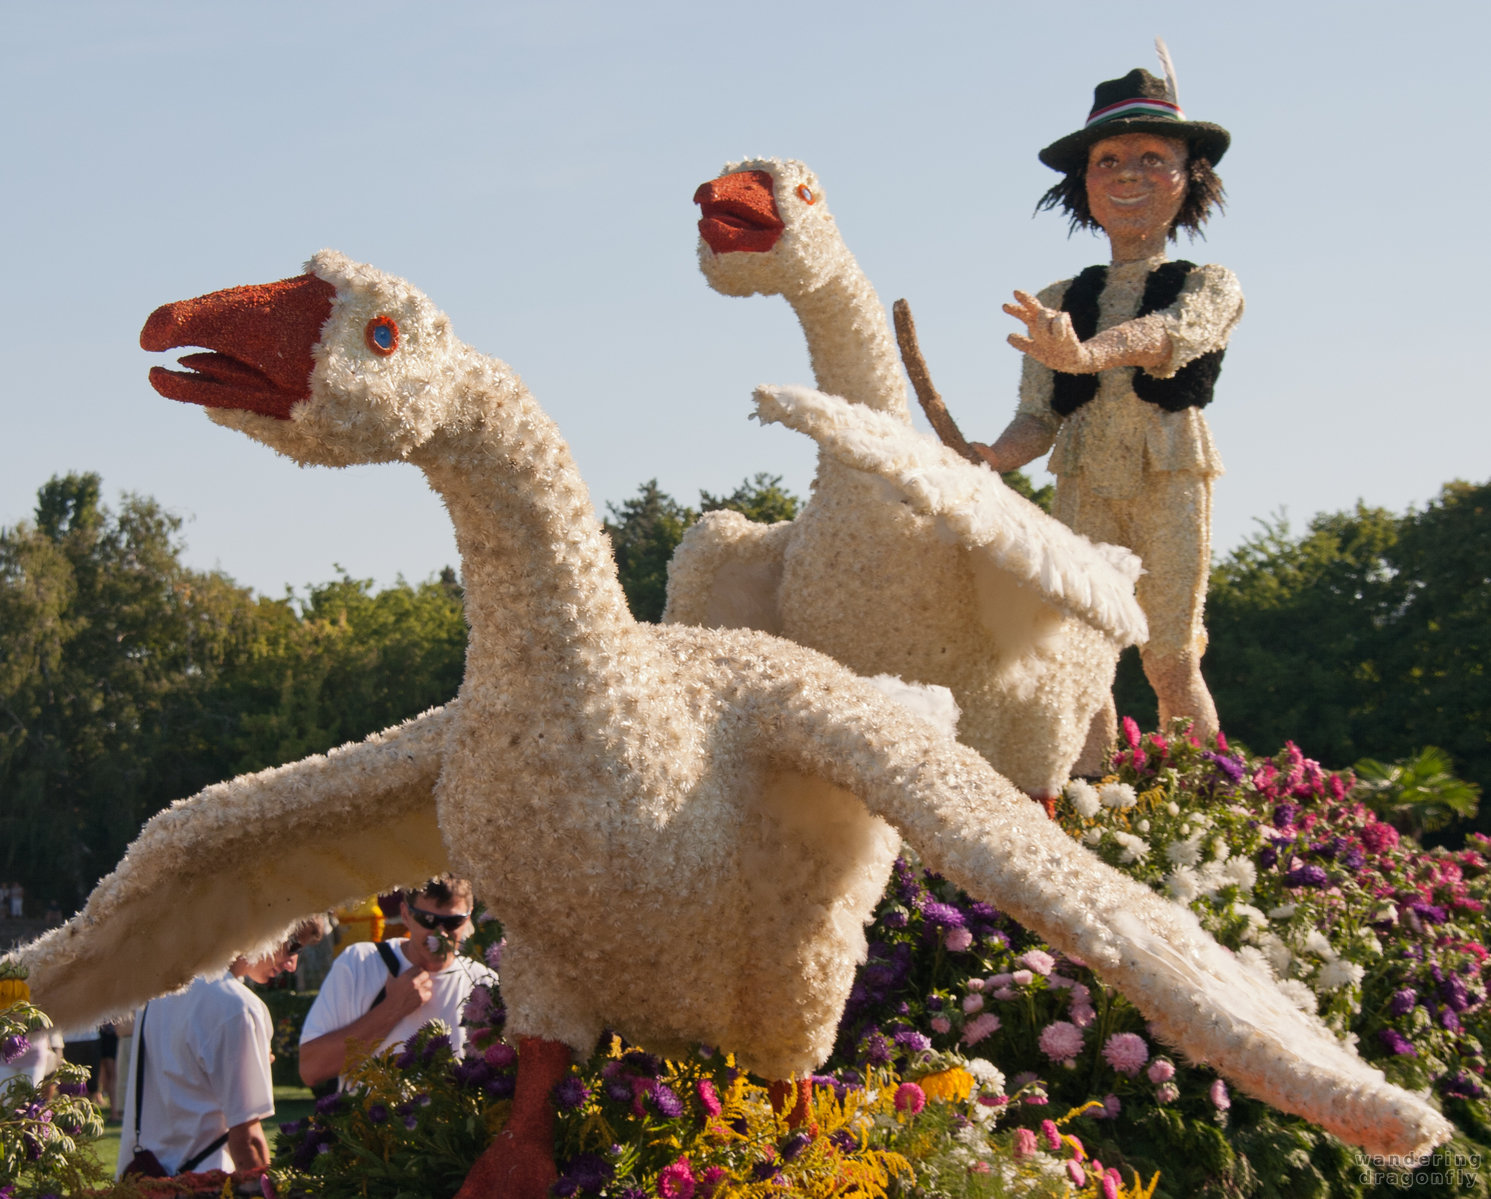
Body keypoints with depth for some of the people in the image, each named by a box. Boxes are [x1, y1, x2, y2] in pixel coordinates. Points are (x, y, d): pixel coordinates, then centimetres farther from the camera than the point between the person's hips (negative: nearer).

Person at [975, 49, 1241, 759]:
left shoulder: (1211, 288, 4)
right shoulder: (1057, 305, 13)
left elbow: (1171, 334, -20)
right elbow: (1037, 419, 7)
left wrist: (1085, 352, -41)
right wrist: (991, 457, -16)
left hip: (1170, 486, -2)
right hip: (1083, 488, 2)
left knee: (1170, 661, -6)